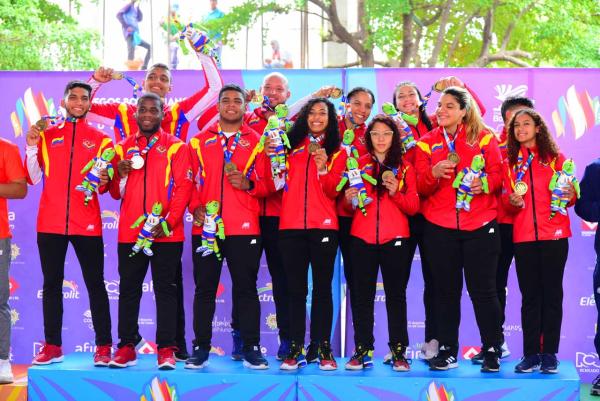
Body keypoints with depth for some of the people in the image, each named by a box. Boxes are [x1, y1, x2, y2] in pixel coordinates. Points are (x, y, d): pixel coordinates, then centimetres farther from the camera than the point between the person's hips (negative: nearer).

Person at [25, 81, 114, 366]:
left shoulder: (101, 140, 7)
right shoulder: (46, 135, 10)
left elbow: (105, 185, 7)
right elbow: (33, 178, 5)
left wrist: (103, 181, -15)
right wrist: (31, 146, -7)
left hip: (87, 223, -1)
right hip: (50, 222, 2)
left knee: (95, 284, -1)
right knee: (52, 284, 5)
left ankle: (103, 346, 2)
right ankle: (52, 346, 11)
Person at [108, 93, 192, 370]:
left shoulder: (176, 147, 3)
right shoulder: (123, 148, 13)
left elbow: (184, 187, -5)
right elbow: (115, 193, 14)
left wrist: (168, 222, -15)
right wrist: (120, 175, -7)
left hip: (166, 233, -3)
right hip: (130, 232, 3)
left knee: (165, 290, 0)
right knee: (128, 289, 5)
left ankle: (166, 349, 4)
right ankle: (126, 347, 12)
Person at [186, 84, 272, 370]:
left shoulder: (257, 142, 8)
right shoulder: (199, 141, 11)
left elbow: (268, 184, 7)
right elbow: (189, 181, 9)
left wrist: (249, 184, -12)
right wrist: (195, 207, -6)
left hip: (244, 228, -1)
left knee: (246, 288, 1)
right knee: (205, 288, 5)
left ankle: (251, 348, 8)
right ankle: (201, 347, 12)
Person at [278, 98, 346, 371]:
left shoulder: (337, 152, 9)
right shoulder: (292, 145, 14)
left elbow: (334, 191, -1)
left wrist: (323, 168, -17)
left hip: (324, 226, -2)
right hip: (291, 225, 2)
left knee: (322, 287, 0)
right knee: (296, 289, 3)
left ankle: (324, 349, 3)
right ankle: (295, 349, 5)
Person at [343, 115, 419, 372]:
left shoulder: (405, 168, 10)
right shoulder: (359, 164, 11)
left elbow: (414, 206, 4)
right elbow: (348, 204, 12)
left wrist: (396, 192, -13)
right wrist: (349, 199, -10)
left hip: (395, 239, 0)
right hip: (362, 237, 1)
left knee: (396, 294, 1)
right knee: (362, 294, 0)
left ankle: (398, 351, 4)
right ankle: (362, 350, 4)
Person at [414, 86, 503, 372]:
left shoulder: (484, 137, 2)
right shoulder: (426, 142, 7)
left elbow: (498, 173, 1)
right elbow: (420, 187, 2)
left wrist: (485, 183, -20)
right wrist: (433, 173, -18)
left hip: (480, 224, -2)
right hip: (439, 227, 2)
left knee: (483, 289, 0)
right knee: (446, 290, 8)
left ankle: (492, 351, 11)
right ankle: (447, 351, 17)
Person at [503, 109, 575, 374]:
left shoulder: (555, 158, 4)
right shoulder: (511, 162, 10)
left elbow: (569, 192, 5)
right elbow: (505, 197, 10)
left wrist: (569, 195, -17)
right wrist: (511, 201, -12)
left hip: (554, 235, -2)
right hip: (523, 236, 2)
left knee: (552, 293, 1)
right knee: (529, 295, 4)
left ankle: (550, 354, 7)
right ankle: (531, 354, 9)